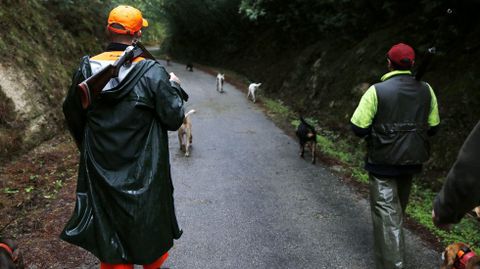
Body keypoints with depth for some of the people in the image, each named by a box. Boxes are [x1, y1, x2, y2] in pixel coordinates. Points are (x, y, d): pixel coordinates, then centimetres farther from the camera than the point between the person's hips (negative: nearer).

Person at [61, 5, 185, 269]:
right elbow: (174, 119, -13)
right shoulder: (153, 72, -18)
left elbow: (72, 115, 5)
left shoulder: (86, 69, -5)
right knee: (149, 224, 21)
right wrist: (173, 86, 3)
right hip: (144, 174, -3)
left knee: (109, 229, 19)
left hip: (100, 170, 3)